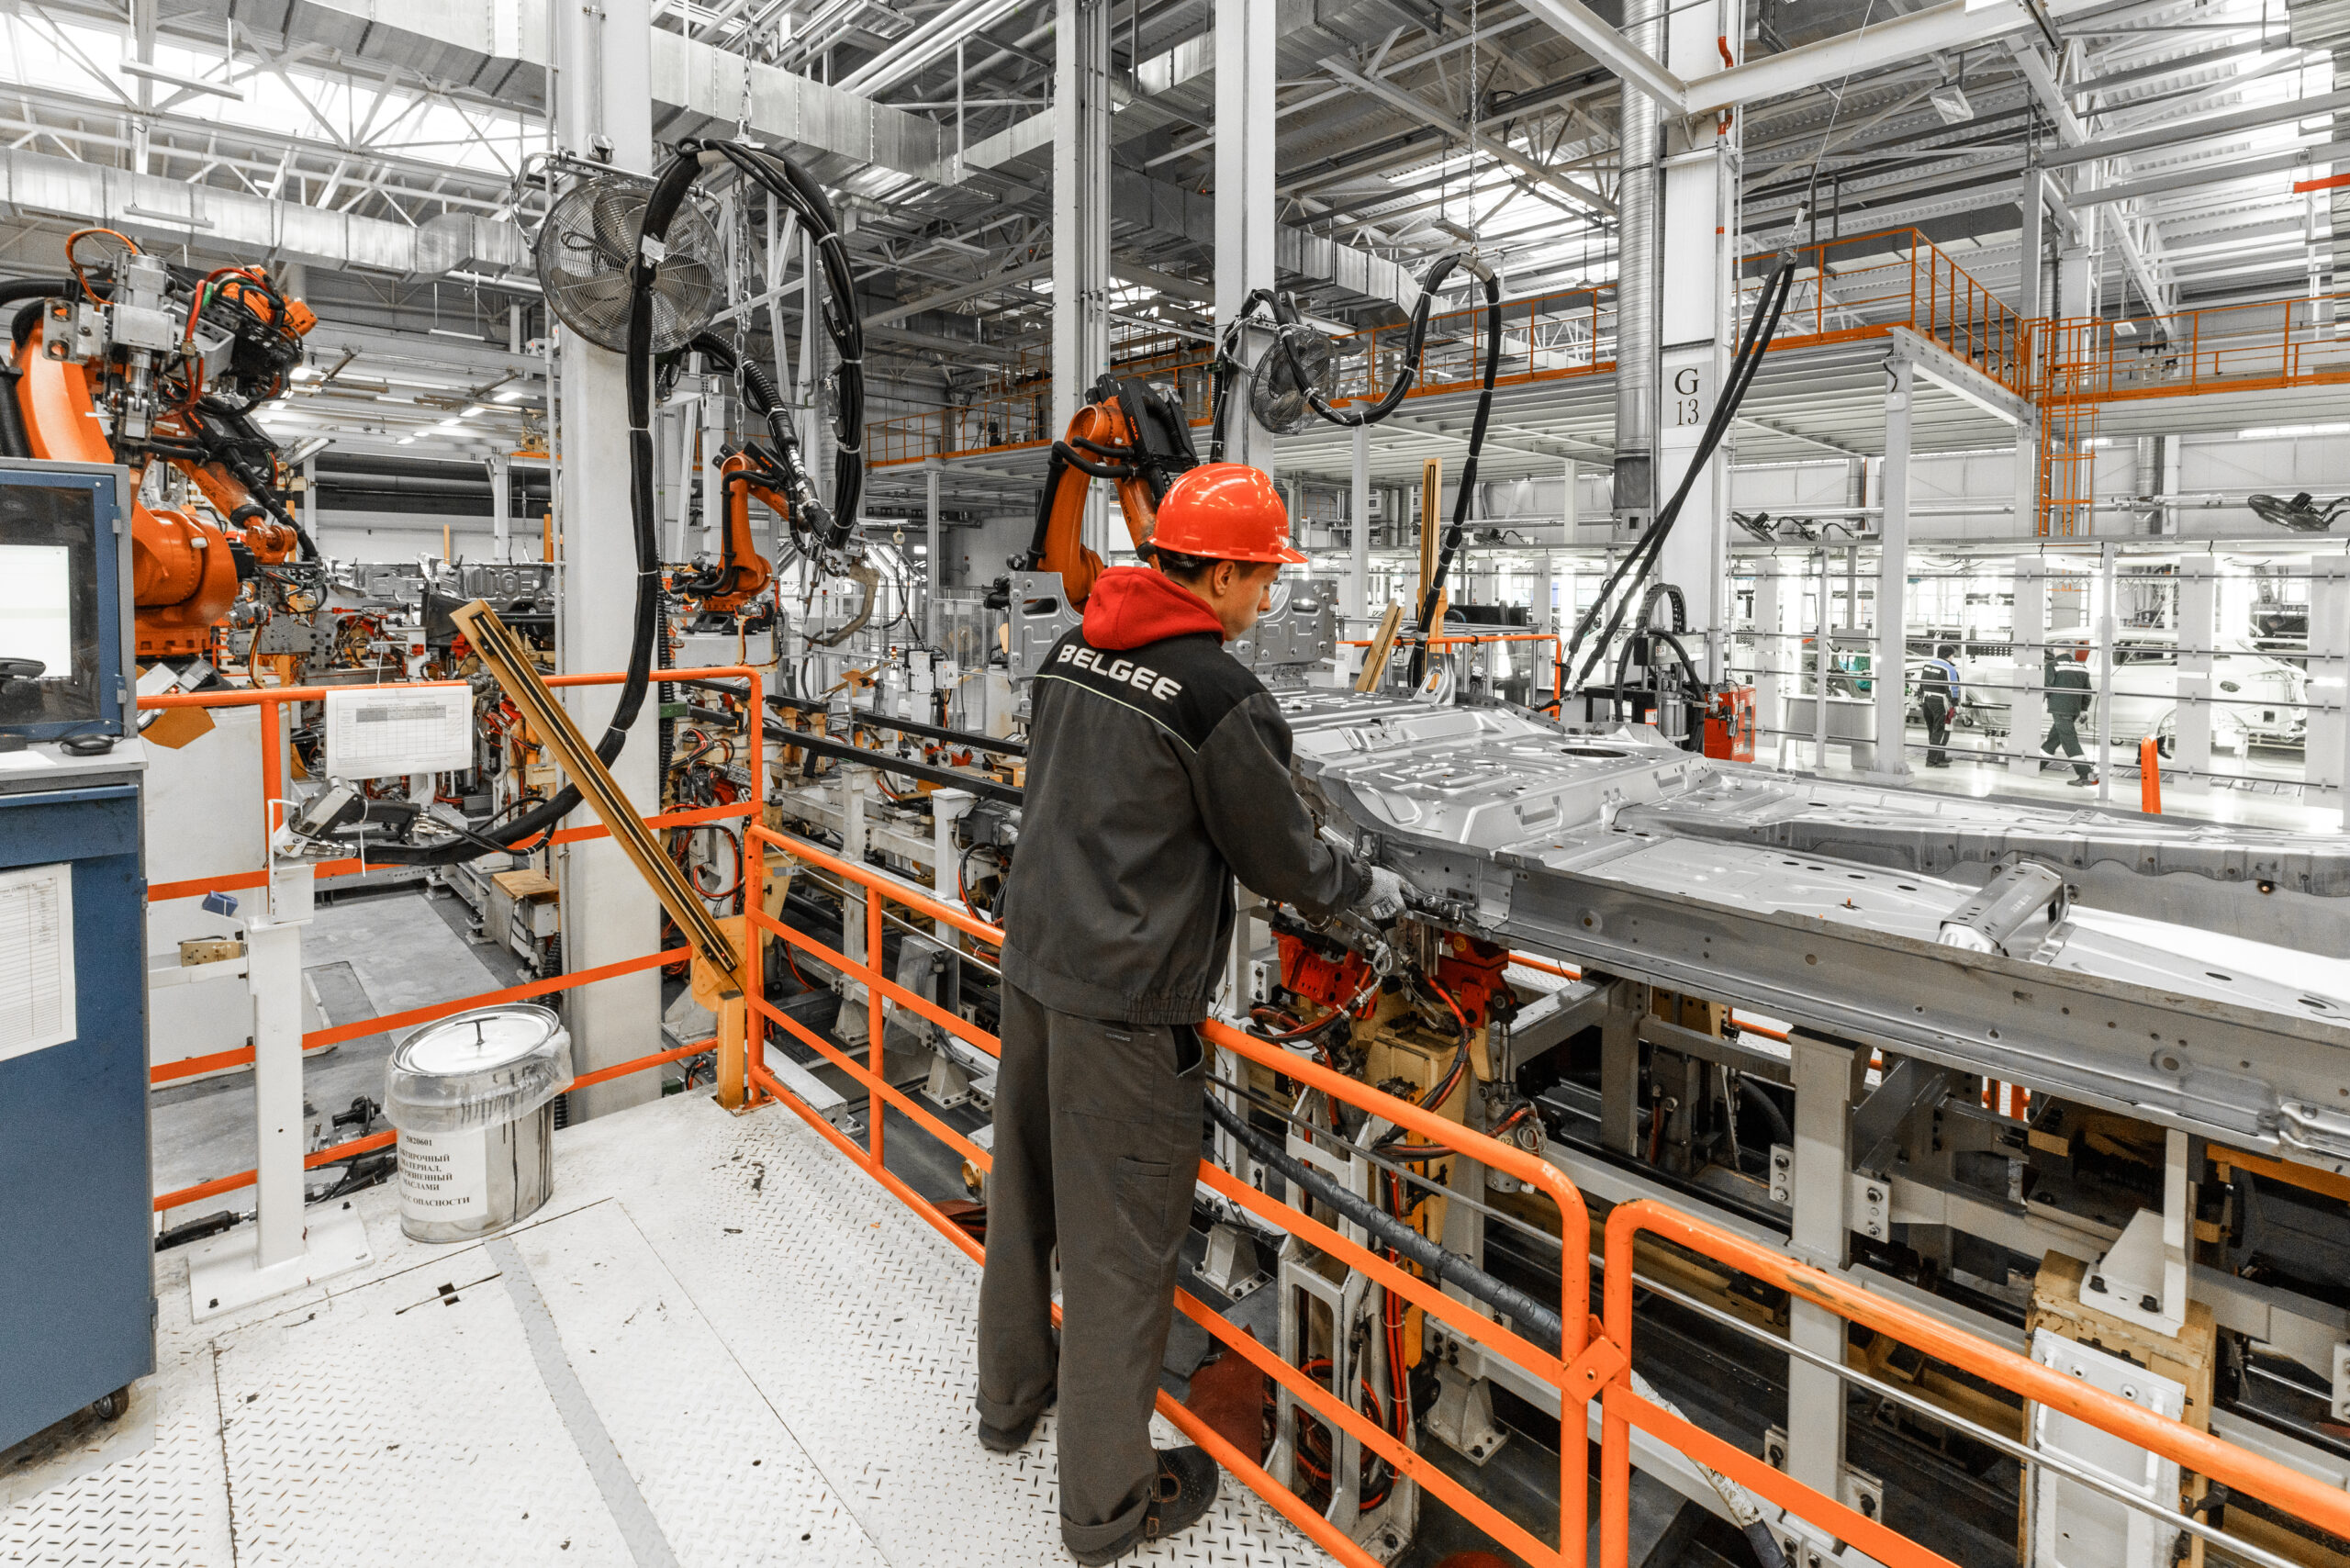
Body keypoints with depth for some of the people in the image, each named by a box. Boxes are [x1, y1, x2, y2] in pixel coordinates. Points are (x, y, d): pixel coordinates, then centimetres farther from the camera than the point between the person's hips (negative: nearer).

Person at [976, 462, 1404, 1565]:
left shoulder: (1068, 656, 5)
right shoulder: (1223, 696, -17)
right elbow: (1282, 857, -7)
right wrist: (1365, 888, 12)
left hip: (1033, 963, 8)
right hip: (1128, 1005, -8)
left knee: (1025, 1195, 24)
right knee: (1117, 1245, 7)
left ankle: (1011, 1395, 48)